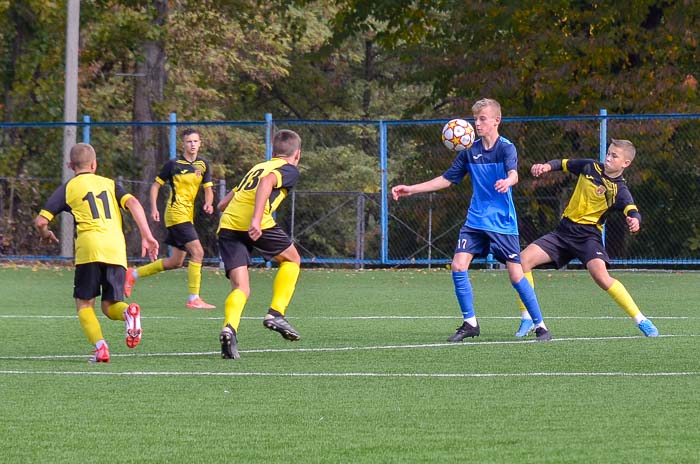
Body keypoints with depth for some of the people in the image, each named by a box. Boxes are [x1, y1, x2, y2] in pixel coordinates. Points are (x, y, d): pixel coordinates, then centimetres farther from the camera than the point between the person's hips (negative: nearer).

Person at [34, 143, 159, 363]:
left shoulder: (68, 188, 14)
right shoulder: (109, 183, 22)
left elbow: (40, 221, 8)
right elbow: (133, 203, 5)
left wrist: (46, 235, 30)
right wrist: (147, 236, 2)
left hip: (89, 249, -3)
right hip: (116, 250, 3)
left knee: (84, 304, 8)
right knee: (110, 306, 12)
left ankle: (100, 346, -16)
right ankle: (129, 312, -24)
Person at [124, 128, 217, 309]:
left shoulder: (203, 164, 9)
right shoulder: (173, 164, -6)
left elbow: (208, 189, 9)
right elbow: (156, 185, 1)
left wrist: (208, 203, -12)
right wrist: (154, 208, -8)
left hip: (188, 216, 8)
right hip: (176, 213, -8)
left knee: (176, 262, 12)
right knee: (197, 252, -17)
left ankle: (133, 274, 25)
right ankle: (194, 299, -15)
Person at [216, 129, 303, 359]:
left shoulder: (256, 167, 32)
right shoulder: (289, 170, 11)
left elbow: (223, 203, 30)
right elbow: (267, 182, -12)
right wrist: (256, 219, -22)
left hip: (227, 225, 6)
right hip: (255, 225, -6)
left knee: (241, 288, 1)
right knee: (292, 259, 21)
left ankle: (230, 328, -28)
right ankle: (276, 313, 8)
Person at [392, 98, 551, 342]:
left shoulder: (506, 148, -10)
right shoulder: (470, 151, 5)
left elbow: (513, 174, -30)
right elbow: (447, 179, 12)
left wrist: (507, 182, -55)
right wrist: (410, 189, 7)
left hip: (503, 223, -5)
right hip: (475, 220, 5)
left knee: (516, 275, -7)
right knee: (458, 265, -12)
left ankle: (540, 326, 8)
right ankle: (470, 323, 2)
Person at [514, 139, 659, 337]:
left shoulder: (619, 191, -11)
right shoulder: (590, 167, 4)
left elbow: (632, 211, -27)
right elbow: (564, 164, 19)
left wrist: (634, 220, -52)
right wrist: (547, 166, -2)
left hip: (588, 235, -5)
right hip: (563, 231, 5)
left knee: (600, 275, -30)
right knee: (524, 259, -11)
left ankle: (641, 320, -17)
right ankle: (527, 319, 1)